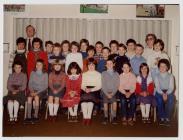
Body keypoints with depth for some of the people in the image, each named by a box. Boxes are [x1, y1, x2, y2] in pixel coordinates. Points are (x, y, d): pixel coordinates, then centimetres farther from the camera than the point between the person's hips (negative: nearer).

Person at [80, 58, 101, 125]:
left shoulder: (98, 74, 14)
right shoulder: (84, 74, 24)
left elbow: (99, 86, 3)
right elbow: (82, 85, 14)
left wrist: (91, 90, -13)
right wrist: (85, 89, -9)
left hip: (94, 90, -2)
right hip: (85, 90, 2)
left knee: (90, 97, -35)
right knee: (83, 97, -32)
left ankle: (89, 117, -32)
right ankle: (85, 117, -30)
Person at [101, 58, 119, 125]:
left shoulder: (116, 74, 13)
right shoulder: (103, 73, 10)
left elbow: (117, 85, 6)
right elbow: (103, 85, 2)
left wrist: (112, 93, -8)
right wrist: (107, 94, -10)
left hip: (113, 92, 1)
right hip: (105, 92, 0)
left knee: (114, 102, -26)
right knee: (105, 102, -26)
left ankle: (114, 117, -12)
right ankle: (106, 117, -11)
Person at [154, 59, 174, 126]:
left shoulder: (170, 76, 6)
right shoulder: (157, 76, 7)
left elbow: (171, 87, -5)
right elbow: (157, 87, -5)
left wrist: (166, 94, -23)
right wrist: (162, 94, -24)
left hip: (168, 92, 0)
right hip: (159, 92, 0)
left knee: (170, 100, -34)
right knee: (159, 99, -33)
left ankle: (167, 118, -25)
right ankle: (162, 118, -21)